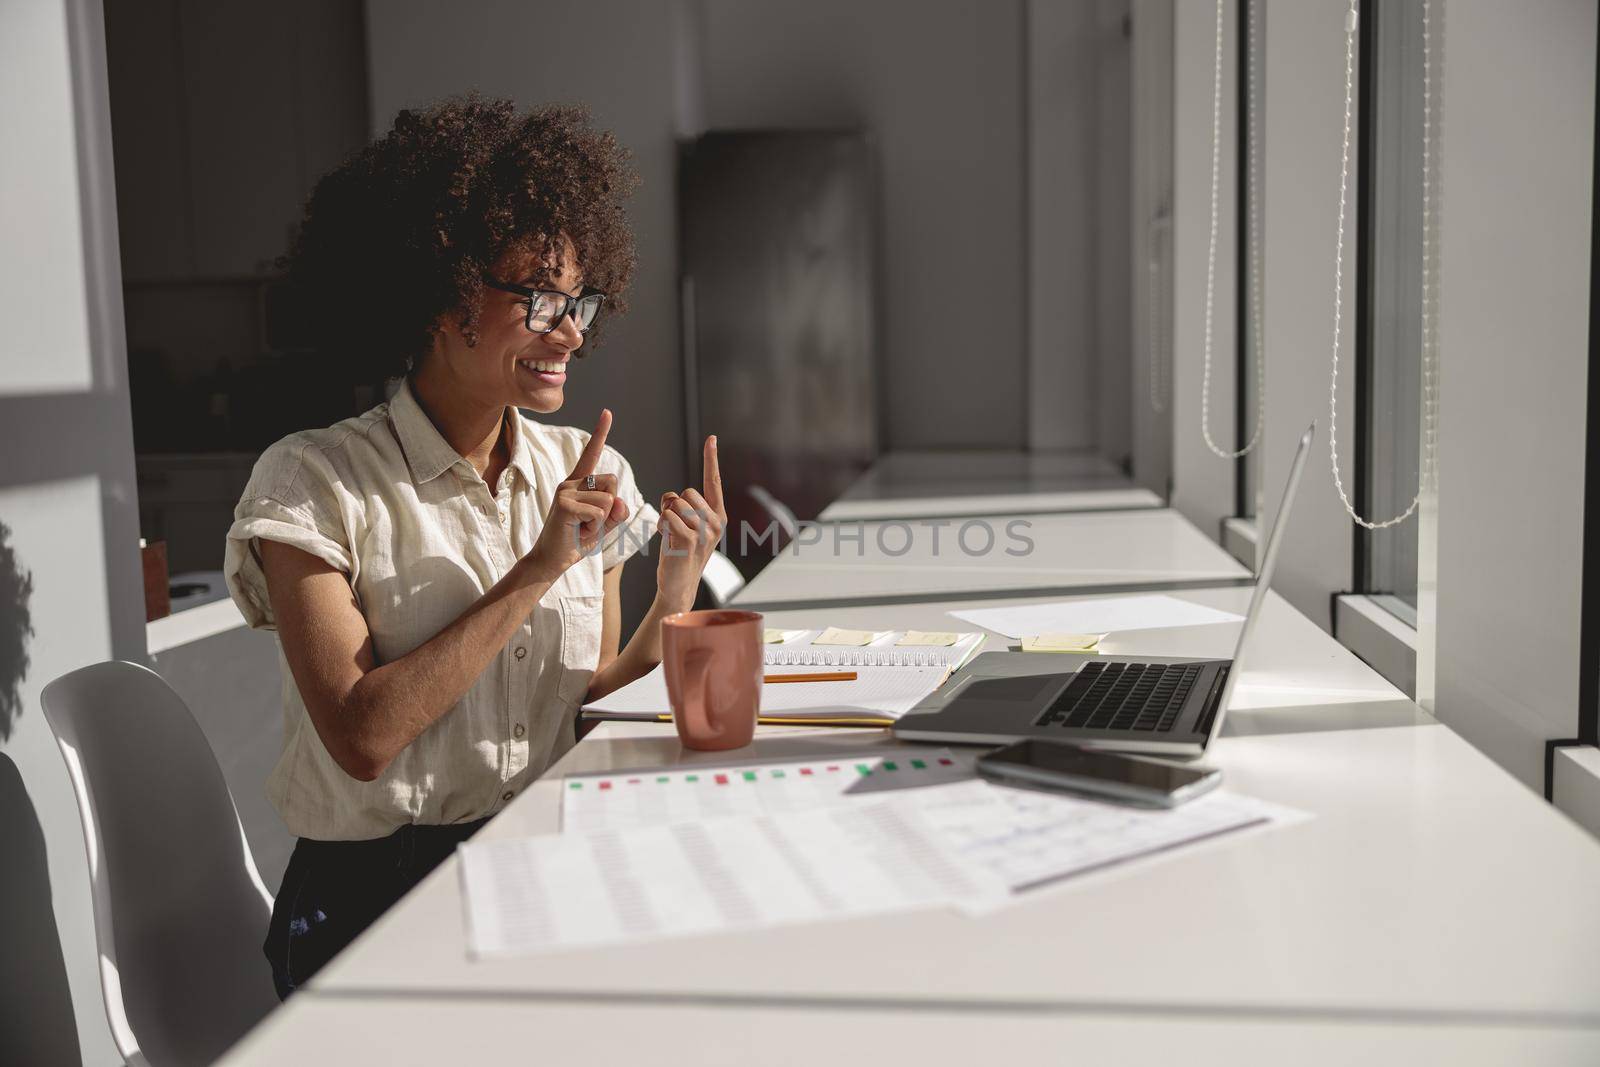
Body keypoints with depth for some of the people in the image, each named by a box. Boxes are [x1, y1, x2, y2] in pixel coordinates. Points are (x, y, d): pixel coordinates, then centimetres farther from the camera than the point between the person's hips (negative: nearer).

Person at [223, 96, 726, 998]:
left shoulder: (588, 474, 6)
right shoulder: (314, 483, -8)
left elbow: (591, 711, 9)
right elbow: (363, 737, -18)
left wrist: (678, 587, -8)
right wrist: (538, 571, -18)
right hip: (376, 899, -5)